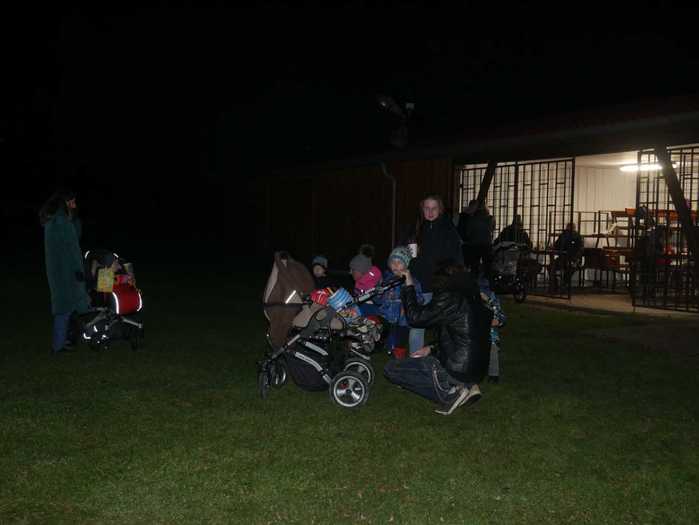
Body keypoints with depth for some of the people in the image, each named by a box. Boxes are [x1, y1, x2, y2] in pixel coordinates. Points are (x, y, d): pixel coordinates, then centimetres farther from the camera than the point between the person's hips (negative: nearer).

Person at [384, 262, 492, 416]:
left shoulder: (449, 299, -16)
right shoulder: (473, 298, 10)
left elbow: (415, 317, -12)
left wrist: (409, 287, -2)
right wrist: (432, 349, 19)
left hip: (457, 371, -9)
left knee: (391, 369, -4)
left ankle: (449, 393, -9)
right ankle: (465, 386, 9)